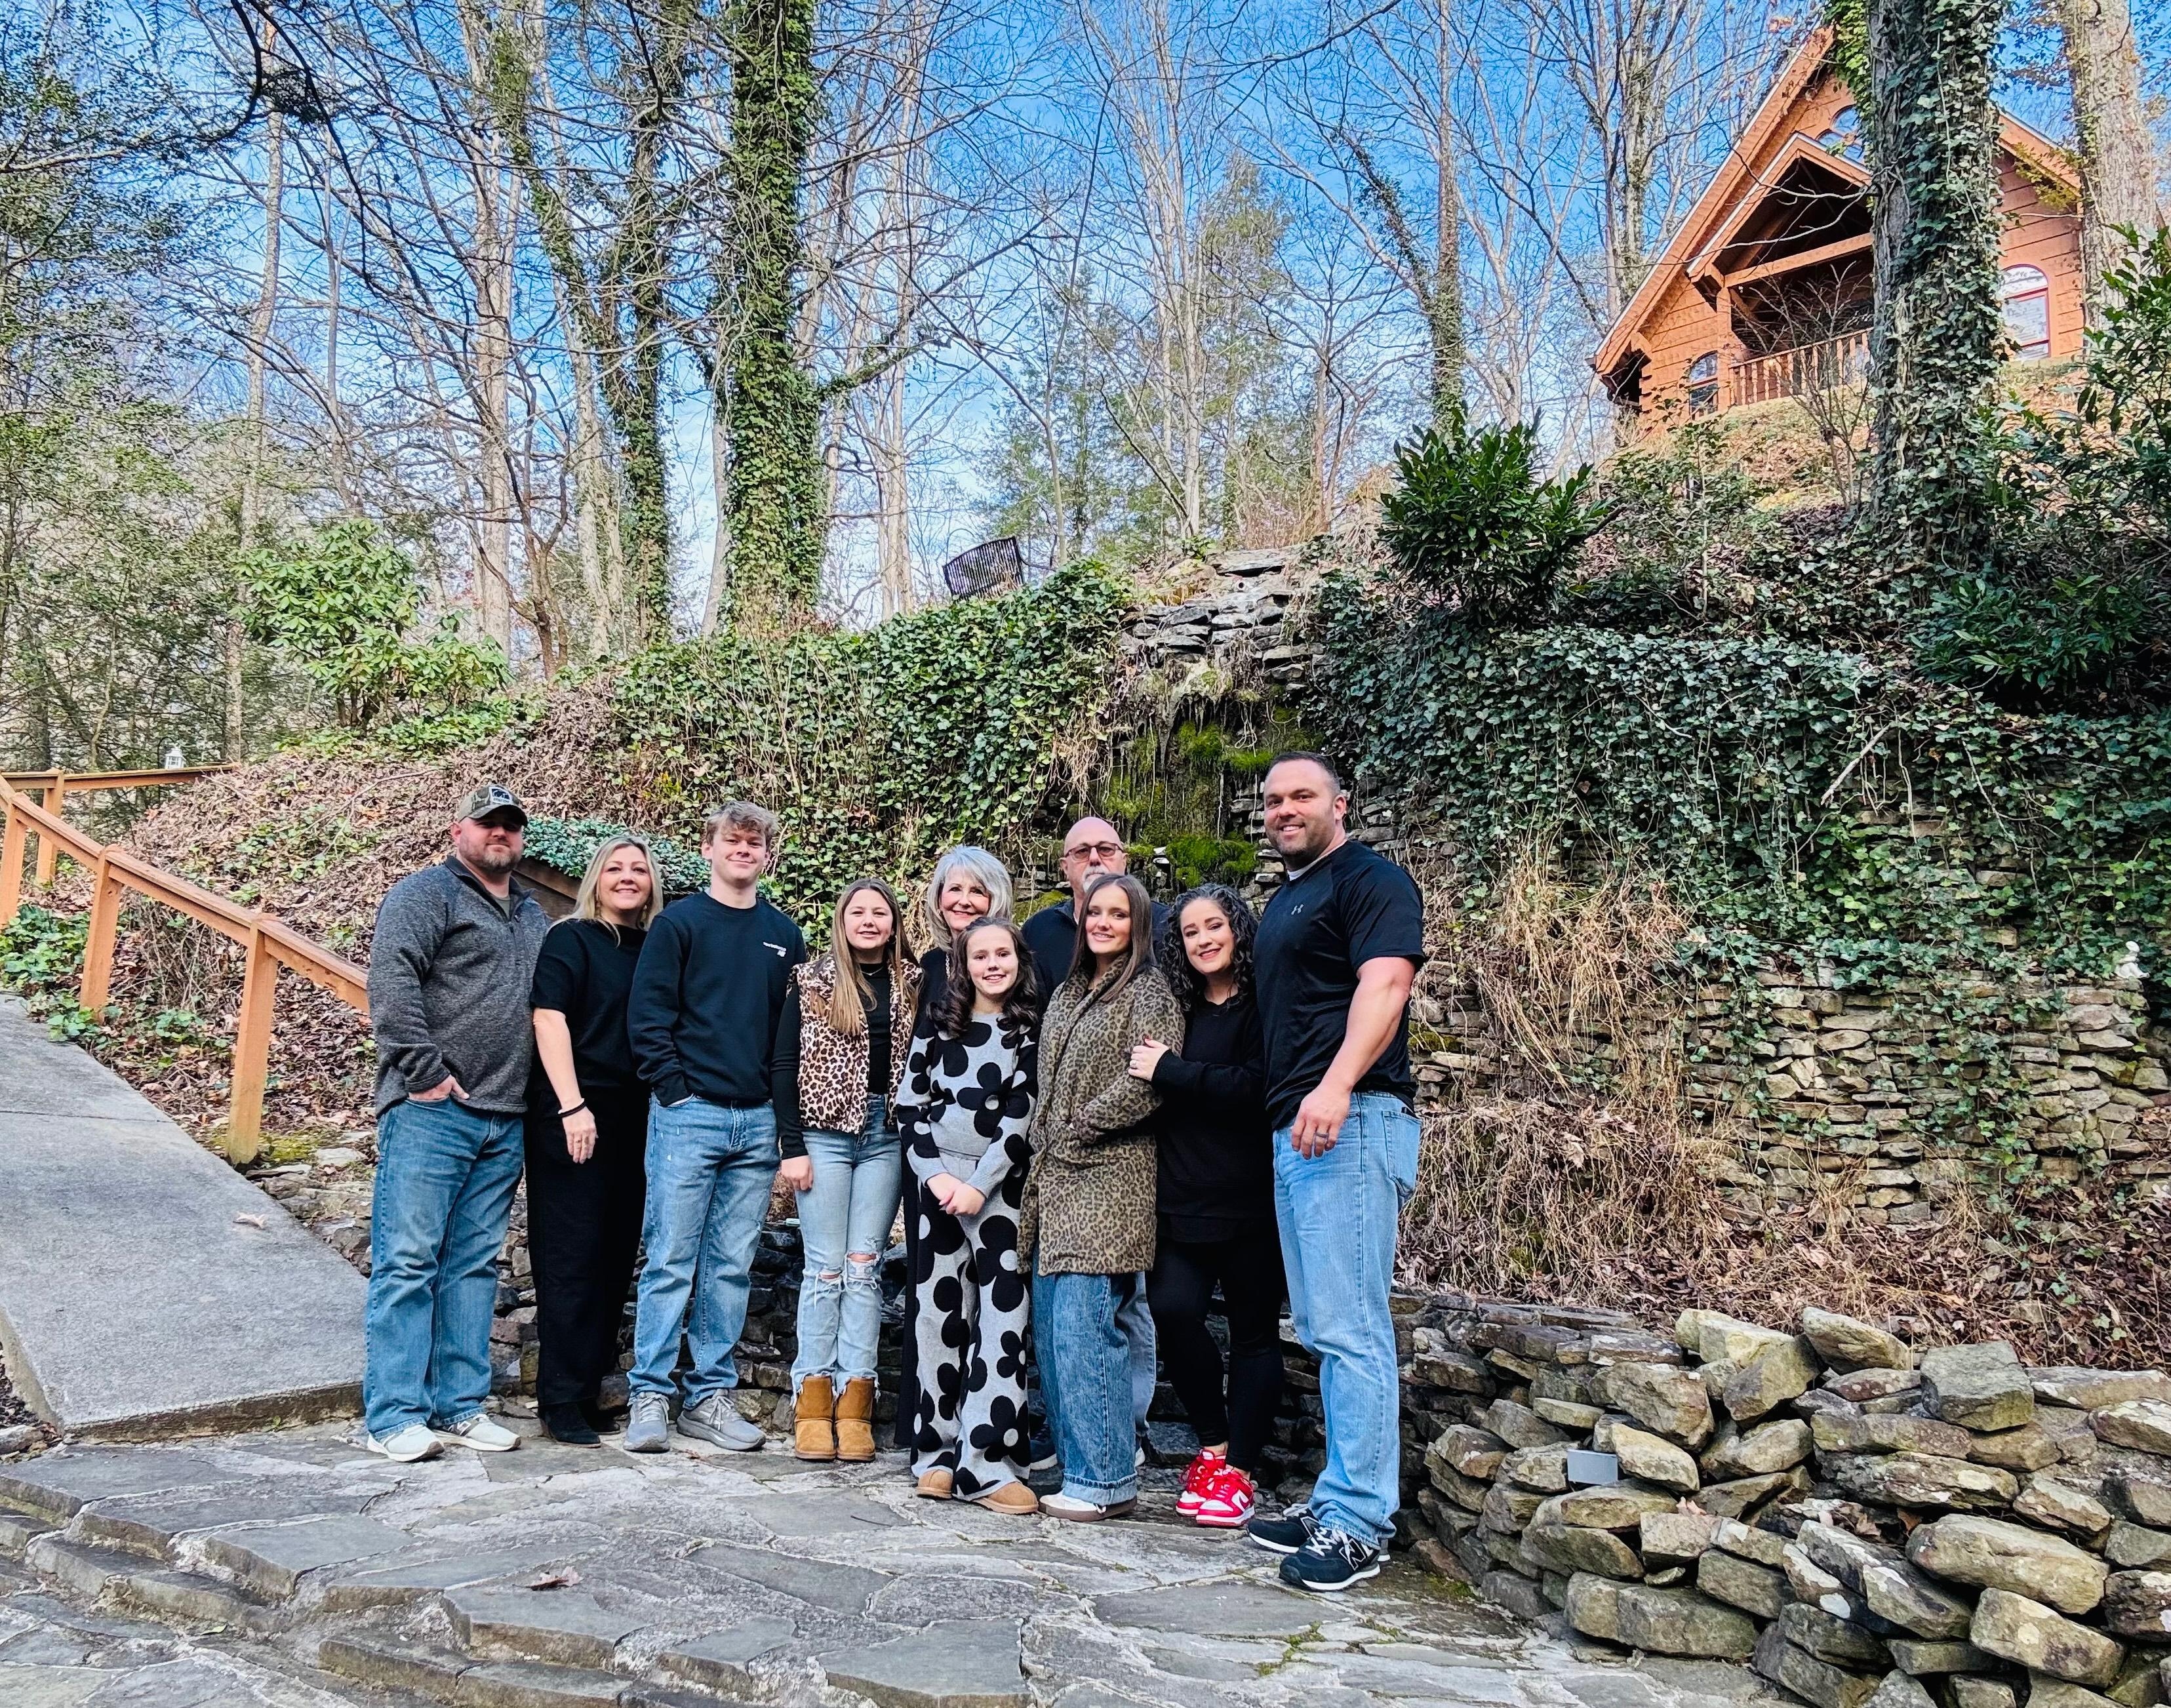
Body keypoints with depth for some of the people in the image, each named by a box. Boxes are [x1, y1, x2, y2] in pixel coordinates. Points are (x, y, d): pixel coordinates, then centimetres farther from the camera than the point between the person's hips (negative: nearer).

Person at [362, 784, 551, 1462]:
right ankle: (395, 1416, 3)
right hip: (433, 1110, -7)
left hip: (506, 1121, 7)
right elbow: (390, 980, -15)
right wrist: (423, 1070, -18)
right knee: (409, 1259, -3)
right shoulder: (427, 893, -2)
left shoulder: (532, 915, 21)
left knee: (474, 1265, 10)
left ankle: (459, 1406, 16)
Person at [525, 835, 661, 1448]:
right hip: (574, 1116, -6)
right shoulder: (571, 939, -1)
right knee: (572, 1258, -2)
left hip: (634, 1120, 6)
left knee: (615, 1258, 8)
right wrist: (572, 1106, -17)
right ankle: (562, 1402, 5)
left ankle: (591, 1389, 17)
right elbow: (549, 1019, -10)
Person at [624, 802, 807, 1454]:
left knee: (731, 1268, 8)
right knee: (671, 1261, -1)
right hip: (688, 1115, -4)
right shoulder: (678, 922, 1)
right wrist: (675, 1088, -10)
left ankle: (710, 1395, 17)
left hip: (759, 1121, 4)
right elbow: (647, 1014, -4)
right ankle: (650, 1396, 8)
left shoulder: (785, 935, 13)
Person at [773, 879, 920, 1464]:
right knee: (826, 1267, -1)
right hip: (824, 1132, -2)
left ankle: (855, 1400, 6)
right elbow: (785, 1065, 0)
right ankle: (814, 1398, 6)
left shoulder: (911, 983, 9)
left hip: (887, 1135, 2)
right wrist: (791, 1146, -6)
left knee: (864, 1267, 3)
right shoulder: (811, 980, 2)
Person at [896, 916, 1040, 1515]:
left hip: (1001, 1182, -2)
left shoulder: (1032, 1028, 2)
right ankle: (937, 1452, 11)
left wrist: (979, 1185, -11)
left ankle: (985, 1461, -6)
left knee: (1005, 1313, -8)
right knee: (941, 1309, 3)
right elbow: (910, 1104, 7)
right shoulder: (939, 1020, 8)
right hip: (938, 1176, 2)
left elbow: (1023, 1113, -5)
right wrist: (936, 1174, -4)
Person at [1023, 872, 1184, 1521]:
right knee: (1051, 1326, 9)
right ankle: (1073, 1459, 20)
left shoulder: (1148, 993, -6)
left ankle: (1106, 1479, 0)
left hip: (1105, 1184, -8)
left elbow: (1146, 1084, -17)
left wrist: (1075, 1134, -11)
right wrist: (1043, 1148, 9)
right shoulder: (1070, 992, 18)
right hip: (1055, 1183, 8)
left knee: (1083, 1326, -10)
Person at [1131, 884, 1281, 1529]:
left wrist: (1169, 1070, -15)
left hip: (1249, 1198, -4)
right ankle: (1213, 1445, 12)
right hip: (1183, 1197, 4)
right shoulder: (1179, 1009, 13)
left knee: (1253, 1331, 5)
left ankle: (1239, 1470, 17)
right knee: (1173, 1308, -11)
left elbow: (1256, 1088, -18)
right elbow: (1157, 1095, 17)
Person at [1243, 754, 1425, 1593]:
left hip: (1352, 1124, -10)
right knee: (1321, 1330, 12)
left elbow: (1383, 985, -19)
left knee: (1349, 1329, -8)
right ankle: (1335, 1500, 20)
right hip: (1294, 1133, 10)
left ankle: (1356, 1525, -1)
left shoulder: (1371, 881, -4)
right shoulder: (1283, 900, 24)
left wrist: (1337, 1086, -32)